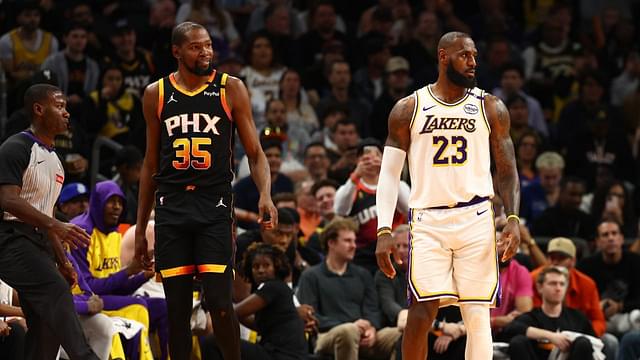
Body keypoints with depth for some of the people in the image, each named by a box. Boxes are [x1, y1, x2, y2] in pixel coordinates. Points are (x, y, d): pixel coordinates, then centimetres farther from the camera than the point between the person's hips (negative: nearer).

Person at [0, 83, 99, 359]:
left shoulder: (53, 159, 21)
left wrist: (62, 262, 22)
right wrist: (56, 226, -29)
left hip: (38, 243, 10)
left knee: (46, 328, 2)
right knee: (56, 291, -29)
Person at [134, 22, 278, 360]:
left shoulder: (230, 89, 1)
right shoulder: (156, 94, 8)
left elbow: (255, 153, 2)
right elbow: (151, 164, 14)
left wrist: (265, 194, -18)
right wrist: (140, 229, 13)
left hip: (214, 205, -2)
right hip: (171, 206, 2)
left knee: (220, 303, -12)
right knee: (177, 308, 3)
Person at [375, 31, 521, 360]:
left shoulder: (491, 108, 7)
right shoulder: (408, 109, 5)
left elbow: (507, 170, 8)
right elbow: (389, 173, 5)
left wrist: (513, 219, -8)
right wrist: (383, 231, -4)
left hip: (475, 219, 1)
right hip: (427, 221, -1)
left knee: (477, 315, -1)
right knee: (420, 314, -8)